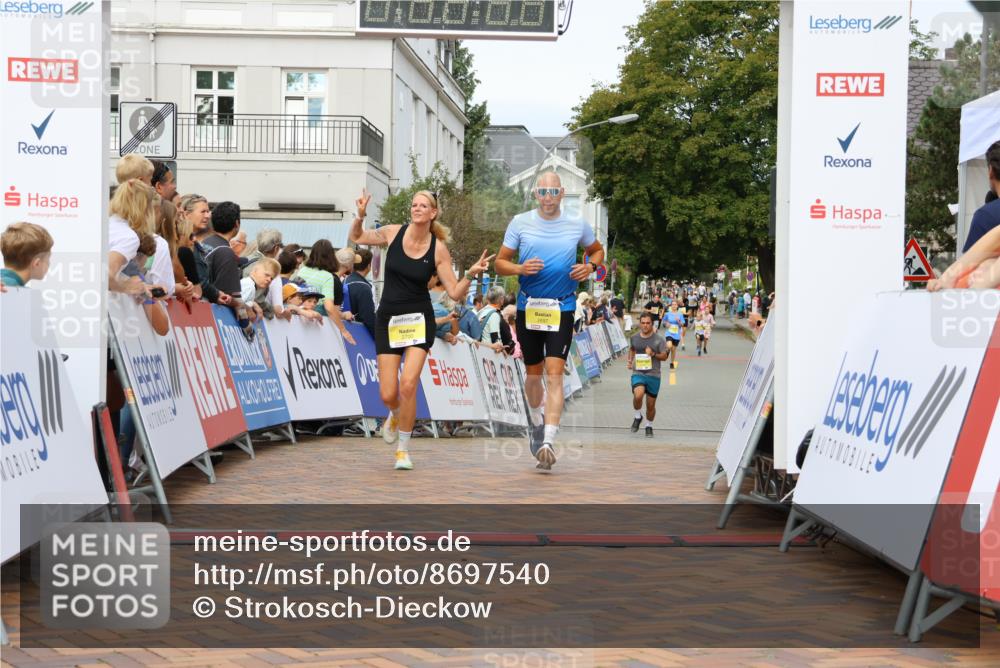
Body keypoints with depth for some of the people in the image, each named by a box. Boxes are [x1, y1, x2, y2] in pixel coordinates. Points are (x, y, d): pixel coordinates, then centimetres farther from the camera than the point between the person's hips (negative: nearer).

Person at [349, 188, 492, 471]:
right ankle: (396, 415, 38)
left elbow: (455, 293, -4)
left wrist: (471, 274, -20)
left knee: (408, 384, -18)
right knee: (388, 394, -2)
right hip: (388, 319, 2)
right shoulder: (393, 233, -2)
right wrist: (360, 216, -4)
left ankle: (403, 449, 2)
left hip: (419, 320, -2)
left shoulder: (439, 249, -6)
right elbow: (356, 237, 14)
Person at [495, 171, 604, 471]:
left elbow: (597, 250, 20)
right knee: (533, 374, 13)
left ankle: (548, 442, -18)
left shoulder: (577, 224, 2)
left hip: (562, 308, -1)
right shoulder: (520, 222, 0)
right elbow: (500, 263, 4)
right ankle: (537, 423, 41)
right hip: (528, 307, 1)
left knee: (554, 374, -13)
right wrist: (521, 268, -17)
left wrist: (590, 266, -2)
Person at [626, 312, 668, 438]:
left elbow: (664, 356, -2)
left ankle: (649, 426, 32)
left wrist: (653, 354, -20)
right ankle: (638, 416, 1)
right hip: (638, 373, 0)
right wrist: (630, 360, 7)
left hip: (653, 375, 0)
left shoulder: (659, 339, -5)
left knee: (651, 405, 7)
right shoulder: (634, 337, 3)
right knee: (638, 395, -28)